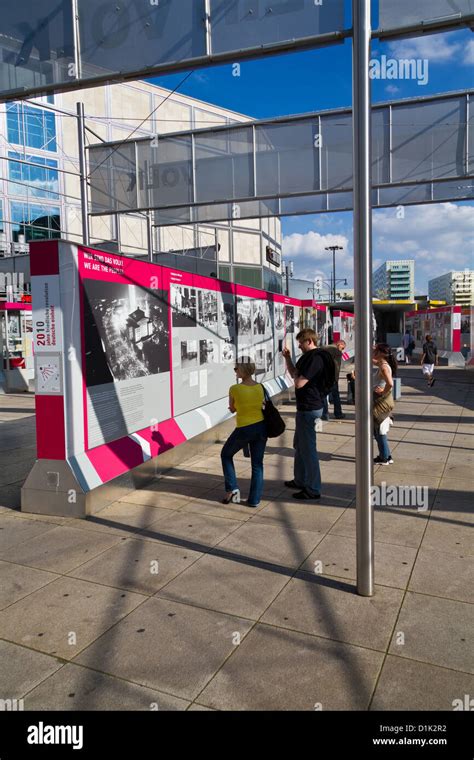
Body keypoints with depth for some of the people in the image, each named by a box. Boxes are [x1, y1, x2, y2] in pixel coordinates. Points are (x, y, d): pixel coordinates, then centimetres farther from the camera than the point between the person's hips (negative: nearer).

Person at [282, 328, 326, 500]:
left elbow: (299, 382, -26)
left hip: (310, 408, -11)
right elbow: (294, 373, 23)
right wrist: (287, 358, 12)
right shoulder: (307, 357, 12)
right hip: (304, 407, 11)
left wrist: (296, 375, -5)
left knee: (308, 448, -4)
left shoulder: (315, 359, -21)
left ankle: (313, 489, 5)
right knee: (299, 445, 21)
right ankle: (300, 481, 35)